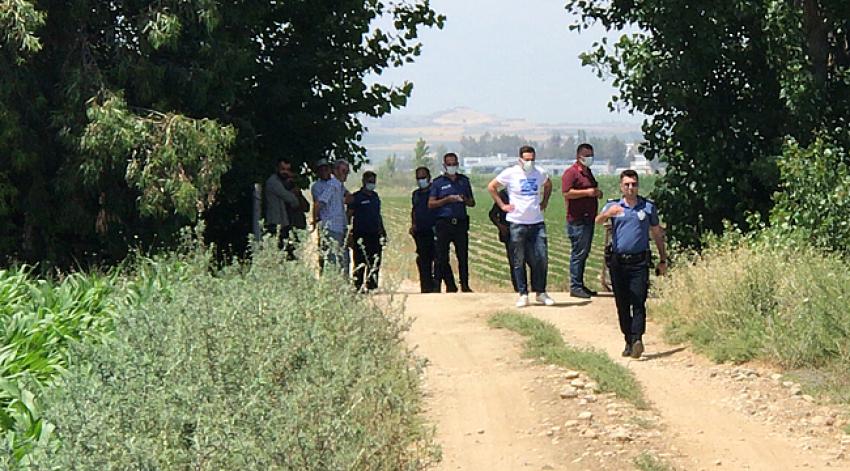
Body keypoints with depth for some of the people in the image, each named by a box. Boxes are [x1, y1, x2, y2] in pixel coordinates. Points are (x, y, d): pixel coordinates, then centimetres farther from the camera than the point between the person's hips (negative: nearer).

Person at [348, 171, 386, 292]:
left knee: (375, 263, 4)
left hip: (374, 234, 6)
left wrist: (382, 232, 23)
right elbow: (349, 215, -4)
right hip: (361, 235, -6)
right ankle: (358, 287, -2)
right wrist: (350, 234, -11)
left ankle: (372, 286, 10)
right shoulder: (356, 197, -1)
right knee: (360, 263, -5)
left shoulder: (375, 196, 17)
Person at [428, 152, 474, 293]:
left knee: (463, 255, -1)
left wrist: (465, 200, -3)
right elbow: (431, 204, 0)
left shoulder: (464, 181, 15)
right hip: (444, 223, -2)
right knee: (442, 257, -3)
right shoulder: (438, 182, 7)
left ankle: (465, 285, 5)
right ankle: (450, 285, 5)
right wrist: (447, 199, -11)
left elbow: (472, 202, 19)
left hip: (461, 222, 2)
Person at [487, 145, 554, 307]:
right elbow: (491, 186, 4)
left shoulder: (540, 173, 6)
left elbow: (548, 185, 28)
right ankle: (523, 295, 8)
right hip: (517, 223, -3)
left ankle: (540, 292, 12)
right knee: (518, 261, 1)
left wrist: (544, 203, 16)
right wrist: (502, 205, 0)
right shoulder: (510, 173, -4)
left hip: (537, 222, 3)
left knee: (542, 258, -1)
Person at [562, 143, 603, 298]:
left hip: (588, 219, 9)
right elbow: (567, 193, -21)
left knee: (584, 253, 12)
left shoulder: (588, 172, 20)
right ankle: (575, 287, -5)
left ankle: (580, 285, 18)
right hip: (577, 220, -9)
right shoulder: (571, 172, -10)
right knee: (578, 253, -8)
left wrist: (597, 192, 12)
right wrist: (587, 192, -21)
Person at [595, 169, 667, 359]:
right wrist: (608, 214, -35)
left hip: (639, 261, -1)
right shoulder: (613, 206, 8)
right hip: (618, 260, 2)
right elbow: (598, 221, -12)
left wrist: (663, 260, 16)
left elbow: (657, 233, 16)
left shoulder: (648, 207, 8)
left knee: (638, 302, -12)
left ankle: (637, 339, -21)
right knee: (622, 304, 5)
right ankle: (628, 341, 12)